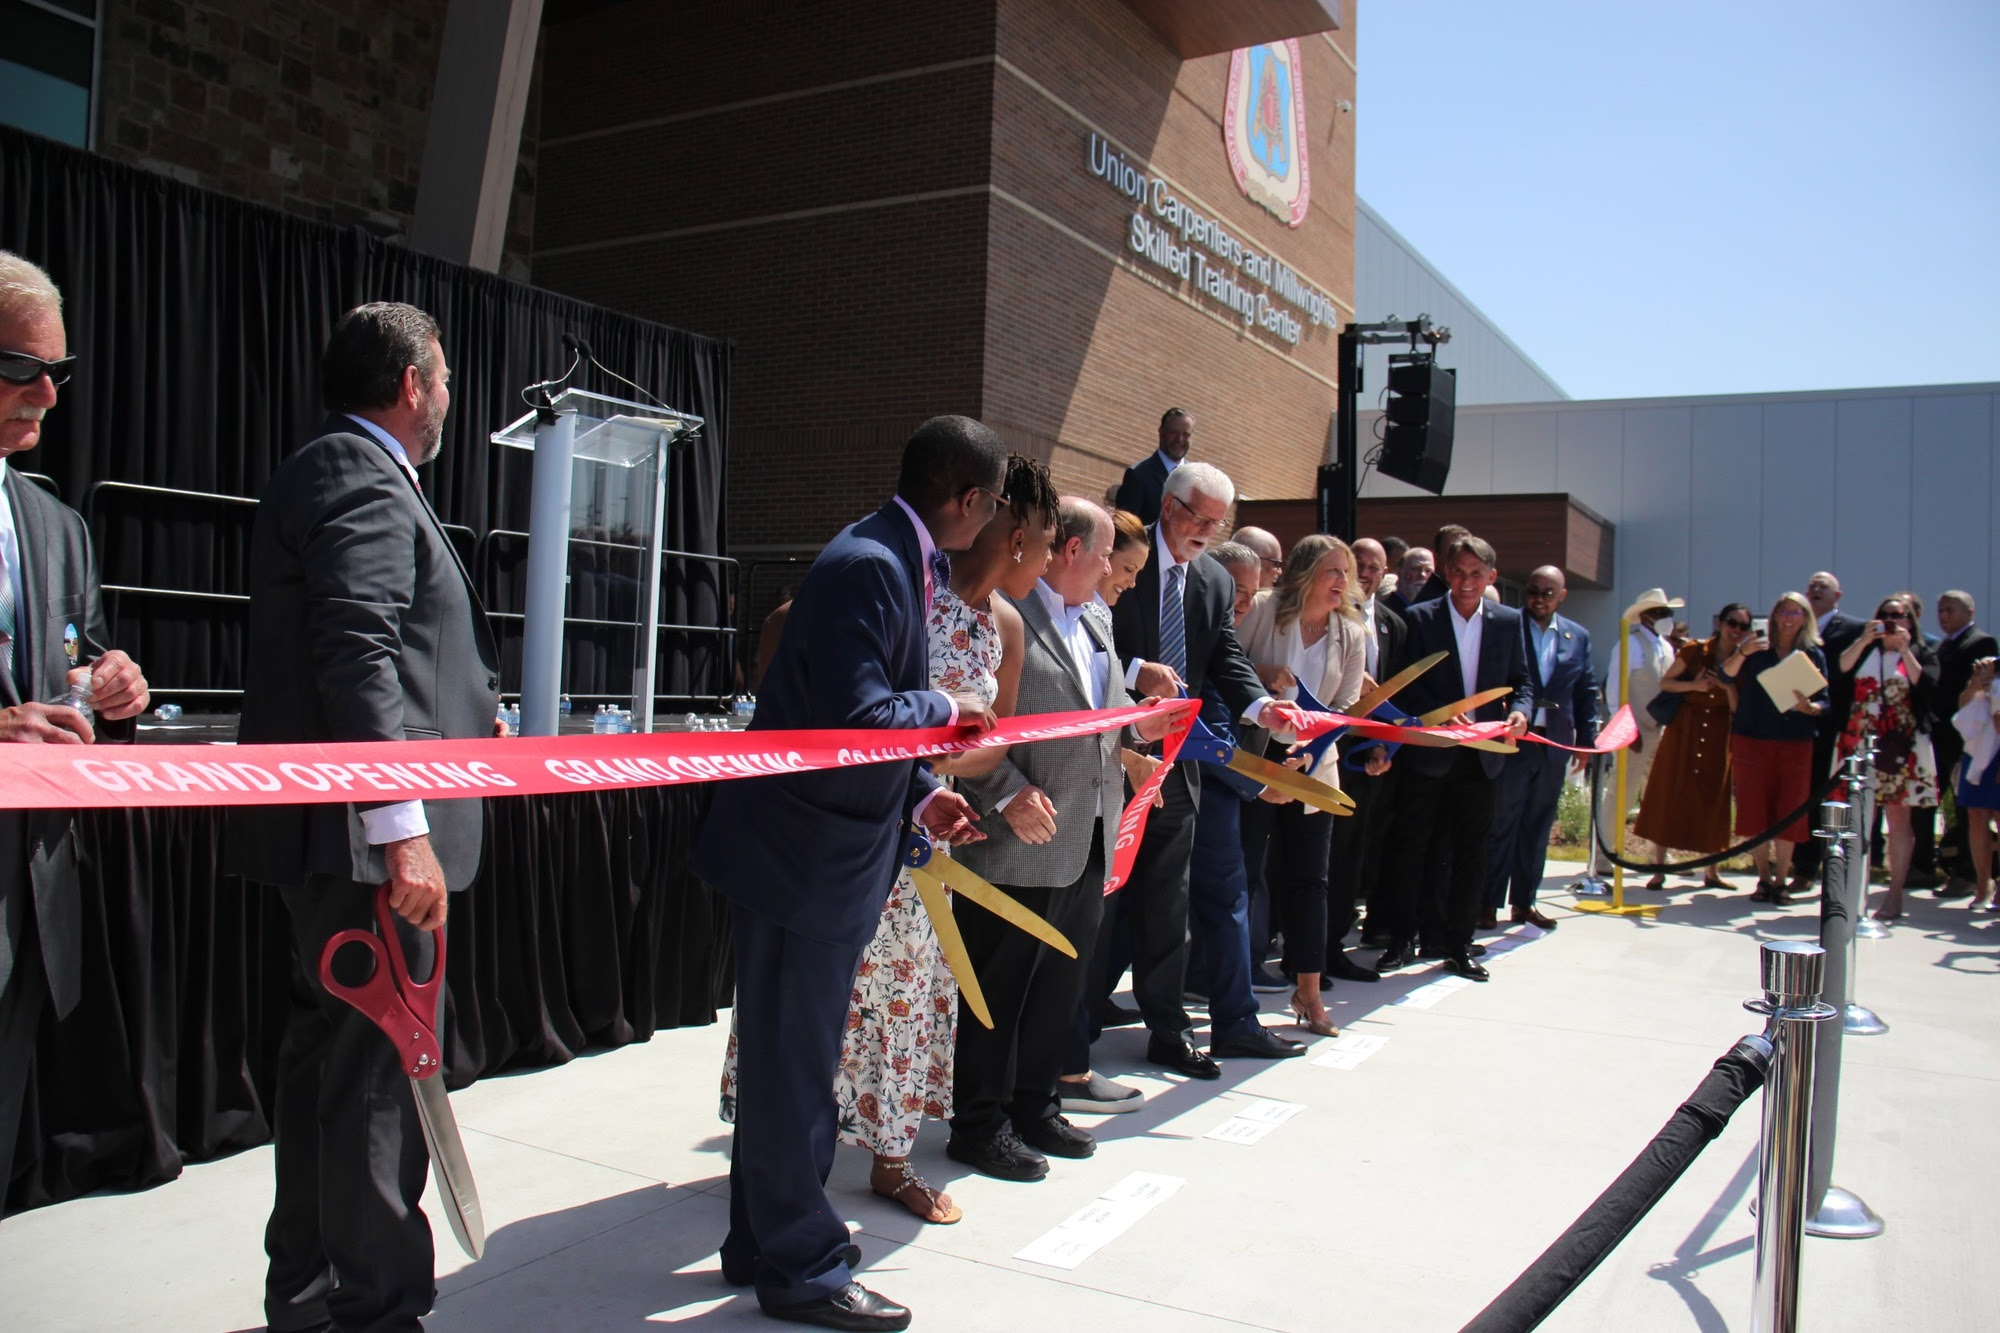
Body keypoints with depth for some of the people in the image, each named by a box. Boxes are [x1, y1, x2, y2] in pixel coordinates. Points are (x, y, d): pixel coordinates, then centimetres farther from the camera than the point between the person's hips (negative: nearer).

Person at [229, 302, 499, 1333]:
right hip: (365, 834, -11)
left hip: (327, 833, 11)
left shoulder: (322, 473, 20)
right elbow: (358, 658, -24)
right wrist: (401, 829, -27)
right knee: (379, 1071, -3)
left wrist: (469, 714, 33)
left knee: (329, 1054, 19)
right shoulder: (362, 481, -13)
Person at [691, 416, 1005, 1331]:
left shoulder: (905, 562, 10)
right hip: (802, 849, -11)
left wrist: (920, 793, 8)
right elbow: (858, 716, -29)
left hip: (842, 849, 11)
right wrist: (942, 706, -13)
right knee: (791, 1057, 3)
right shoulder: (865, 566, -22)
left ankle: (765, 1244, 36)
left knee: (796, 1053, 20)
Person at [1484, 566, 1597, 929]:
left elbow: (1586, 692, 13)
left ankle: (1524, 902, 21)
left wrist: (1585, 740, 8)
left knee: (1538, 827, 11)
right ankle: (1489, 903, 8)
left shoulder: (1578, 637, 10)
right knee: (1501, 824, 0)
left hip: (1554, 746, 4)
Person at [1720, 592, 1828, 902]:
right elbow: (1727, 675, -14)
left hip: (1795, 743, 0)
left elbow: (1825, 702, 3)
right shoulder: (1757, 647, 3)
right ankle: (1764, 877, 14)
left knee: (1789, 812, 1)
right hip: (1752, 739, 0)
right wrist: (1742, 653, -33)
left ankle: (1781, 880, 10)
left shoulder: (1814, 655, 6)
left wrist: (1809, 706, -20)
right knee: (1756, 810, 3)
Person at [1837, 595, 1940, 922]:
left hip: (1900, 747, -2)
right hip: (1861, 743, 2)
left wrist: (1905, 650, -14)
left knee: (1898, 819, 0)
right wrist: (1864, 640, -14)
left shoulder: (1922, 654, 8)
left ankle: (1895, 894, 4)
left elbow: (1925, 684, -10)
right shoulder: (1864, 651, 13)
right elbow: (1841, 669, -6)